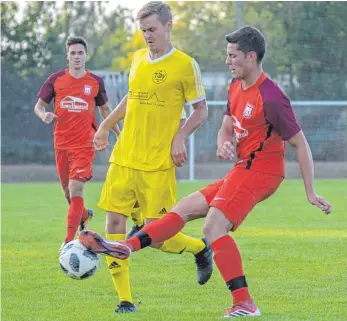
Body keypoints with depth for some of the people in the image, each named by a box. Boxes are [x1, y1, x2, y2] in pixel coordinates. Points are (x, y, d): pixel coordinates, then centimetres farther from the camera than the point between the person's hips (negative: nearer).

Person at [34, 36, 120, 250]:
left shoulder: (96, 82, 0)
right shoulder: (56, 80, 0)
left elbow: (105, 110, 15)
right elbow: (39, 106, 7)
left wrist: (119, 134, 9)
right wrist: (44, 115, -16)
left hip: (84, 144, -2)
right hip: (61, 144, 2)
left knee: (75, 190, -16)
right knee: (67, 191, 15)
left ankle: (69, 240, -16)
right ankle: (84, 215, 47)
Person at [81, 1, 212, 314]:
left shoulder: (185, 65, -6)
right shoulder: (139, 59, 11)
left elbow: (201, 109, -1)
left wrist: (179, 138, -14)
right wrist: (106, 125, 20)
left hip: (158, 163, -6)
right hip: (123, 158, 6)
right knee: (114, 221, -4)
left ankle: (201, 248, 25)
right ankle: (125, 300, 3)